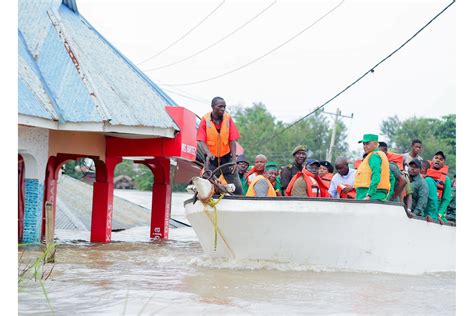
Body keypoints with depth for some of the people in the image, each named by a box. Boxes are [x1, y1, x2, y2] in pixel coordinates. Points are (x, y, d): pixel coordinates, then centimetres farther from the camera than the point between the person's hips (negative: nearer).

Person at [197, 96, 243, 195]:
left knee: (237, 187, -3)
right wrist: (208, 153, -30)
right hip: (211, 159, -1)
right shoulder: (205, 120, -7)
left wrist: (234, 159, -11)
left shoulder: (228, 118, -3)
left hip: (227, 158, 1)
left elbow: (232, 140, -4)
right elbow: (202, 141, -11)